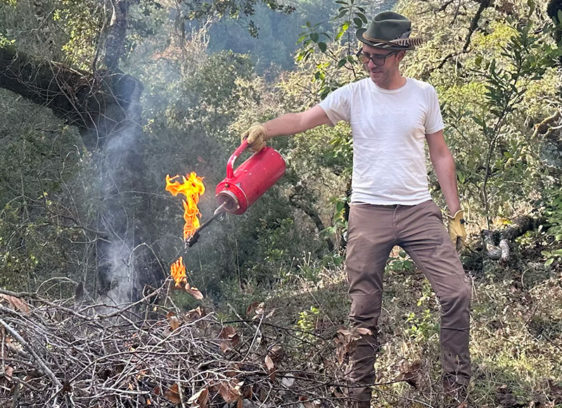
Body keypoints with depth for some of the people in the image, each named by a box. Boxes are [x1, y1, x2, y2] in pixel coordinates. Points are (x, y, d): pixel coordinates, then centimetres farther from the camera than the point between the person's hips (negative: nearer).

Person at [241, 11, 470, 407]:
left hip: (420, 210, 1)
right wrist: (265, 128, -30)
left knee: (457, 292, -7)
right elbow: (303, 119, -10)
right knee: (364, 310, 5)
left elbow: (441, 155, 9)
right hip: (368, 213, -1)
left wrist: (456, 214, 5)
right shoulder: (353, 95, 1)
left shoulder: (424, 94, 5)